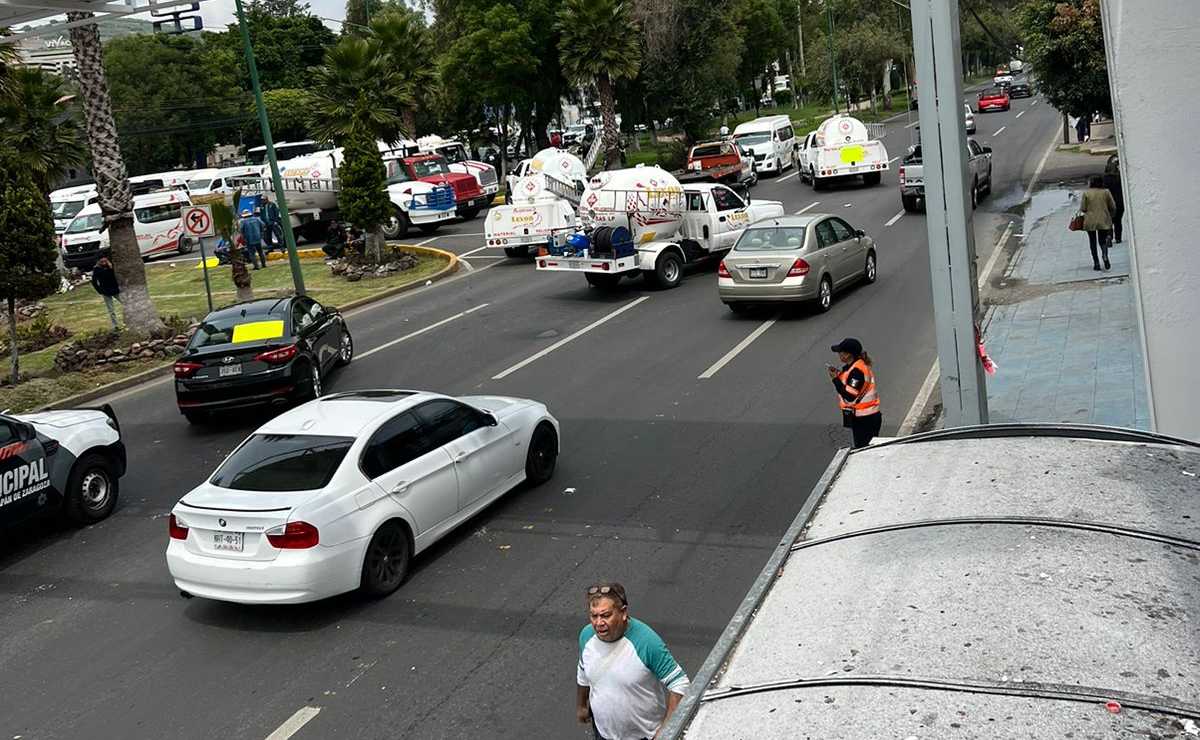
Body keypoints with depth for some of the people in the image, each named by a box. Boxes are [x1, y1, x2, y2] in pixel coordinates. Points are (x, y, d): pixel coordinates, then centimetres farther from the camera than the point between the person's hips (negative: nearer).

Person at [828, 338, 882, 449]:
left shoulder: (856, 371, -21)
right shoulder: (860, 365, 9)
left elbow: (850, 397, -24)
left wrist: (835, 379, -20)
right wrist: (839, 374, 5)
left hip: (864, 420, -10)